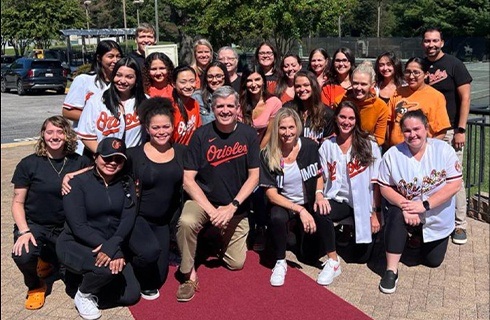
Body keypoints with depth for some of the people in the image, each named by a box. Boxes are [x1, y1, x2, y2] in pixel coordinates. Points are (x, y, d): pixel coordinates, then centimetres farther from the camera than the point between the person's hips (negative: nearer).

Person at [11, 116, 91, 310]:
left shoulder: (79, 163, 1)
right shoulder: (28, 164, -5)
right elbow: (18, 202, -4)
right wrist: (24, 231, -16)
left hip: (66, 228, 3)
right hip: (34, 225, -3)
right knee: (22, 256, -32)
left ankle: (48, 258, 28)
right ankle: (34, 286, 5)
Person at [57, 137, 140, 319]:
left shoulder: (126, 183, 0)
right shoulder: (78, 183, -13)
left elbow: (128, 219, -12)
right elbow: (78, 226, -20)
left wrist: (112, 246, -32)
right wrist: (114, 253, -29)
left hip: (113, 246, 5)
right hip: (75, 244, -5)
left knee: (131, 295, -4)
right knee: (108, 267, -33)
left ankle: (89, 278, 20)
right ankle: (83, 295, -1)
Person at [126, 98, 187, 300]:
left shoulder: (181, 152, -3)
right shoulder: (134, 155, -12)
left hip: (164, 222, 4)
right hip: (137, 218, -4)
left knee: (158, 278, 6)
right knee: (150, 250, -34)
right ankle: (143, 284, 0)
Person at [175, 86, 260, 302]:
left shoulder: (248, 135, -6)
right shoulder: (202, 135, -10)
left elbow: (253, 176, -6)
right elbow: (188, 179, -12)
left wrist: (232, 206, -17)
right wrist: (211, 209, -22)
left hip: (236, 207, 2)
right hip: (203, 199, -2)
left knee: (236, 263, 3)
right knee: (186, 222, -35)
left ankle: (218, 237, 35)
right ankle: (188, 273, -11)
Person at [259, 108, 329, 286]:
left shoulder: (310, 146, -8)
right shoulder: (268, 155, -13)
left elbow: (319, 175, 10)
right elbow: (271, 194, -15)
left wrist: (319, 194, -11)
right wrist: (300, 210, -24)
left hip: (309, 202, 3)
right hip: (283, 204, -2)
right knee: (277, 218, -34)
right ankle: (280, 262, -10)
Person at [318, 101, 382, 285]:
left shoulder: (368, 146, -2)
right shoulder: (327, 146, 5)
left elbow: (376, 183, -4)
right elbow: (322, 178, 6)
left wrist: (375, 213, -7)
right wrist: (320, 196, -16)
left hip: (362, 203, -1)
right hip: (338, 200, 1)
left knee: (362, 256, -4)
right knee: (319, 213, -34)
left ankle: (351, 230, 30)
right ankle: (333, 261, -17)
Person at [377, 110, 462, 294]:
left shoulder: (443, 150, -15)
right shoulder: (393, 154, -13)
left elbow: (455, 184, -17)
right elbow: (385, 187, -10)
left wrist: (425, 204, -26)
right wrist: (404, 205, -29)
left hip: (438, 218, 1)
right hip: (407, 209, -1)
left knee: (433, 261, 8)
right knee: (396, 215, -35)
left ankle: (419, 238, 42)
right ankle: (391, 271, -24)